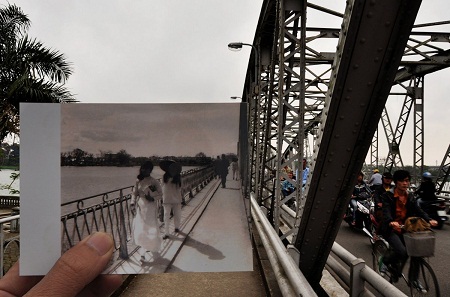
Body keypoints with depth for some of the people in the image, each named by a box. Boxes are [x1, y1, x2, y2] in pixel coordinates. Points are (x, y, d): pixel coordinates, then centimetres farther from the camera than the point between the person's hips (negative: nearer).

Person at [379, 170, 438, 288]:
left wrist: (429, 220, -23)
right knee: (402, 252, -25)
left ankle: (413, 278, 11)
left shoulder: (410, 196, 8)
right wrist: (391, 222, -46)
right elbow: (386, 211, -24)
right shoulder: (387, 196, -10)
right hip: (391, 229, -6)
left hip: (405, 229, 6)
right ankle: (384, 260, 6)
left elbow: (418, 210, -3)